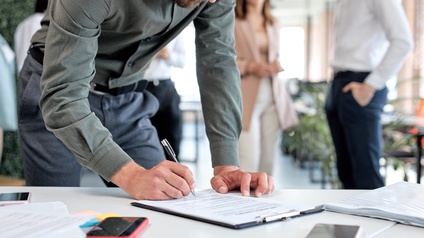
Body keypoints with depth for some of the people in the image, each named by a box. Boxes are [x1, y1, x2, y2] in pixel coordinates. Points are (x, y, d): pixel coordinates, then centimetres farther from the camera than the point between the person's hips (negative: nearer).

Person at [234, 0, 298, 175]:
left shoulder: (273, 24, 20)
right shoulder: (233, 22, 2)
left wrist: (277, 65, 4)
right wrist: (250, 66, -16)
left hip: (273, 98, 6)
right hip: (246, 98, -5)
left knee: (268, 160, 4)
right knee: (248, 161, -13)